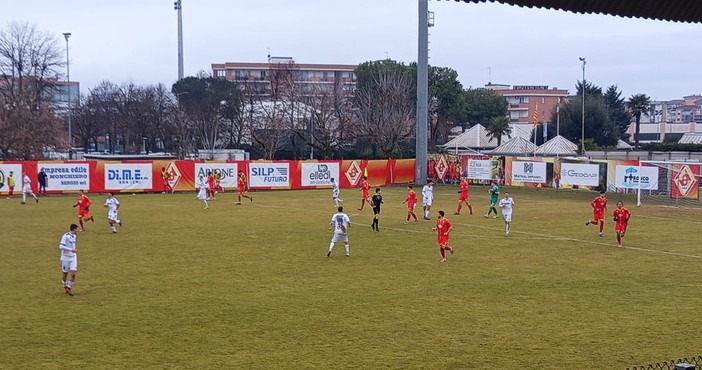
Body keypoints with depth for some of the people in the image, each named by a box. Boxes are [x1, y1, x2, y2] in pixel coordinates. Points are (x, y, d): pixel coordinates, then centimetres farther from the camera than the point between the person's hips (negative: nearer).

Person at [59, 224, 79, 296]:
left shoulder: (74, 236, 8)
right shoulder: (65, 236, -16)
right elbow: (61, 246, -22)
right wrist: (71, 249, -26)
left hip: (73, 257, 6)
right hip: (65, 258, -6)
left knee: (73, 273, -6)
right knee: (65, 273, 7)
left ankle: (69, 288, 4)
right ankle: (65, 287, 27)